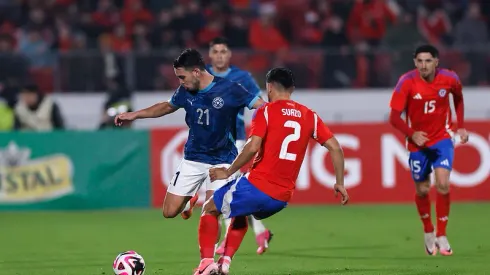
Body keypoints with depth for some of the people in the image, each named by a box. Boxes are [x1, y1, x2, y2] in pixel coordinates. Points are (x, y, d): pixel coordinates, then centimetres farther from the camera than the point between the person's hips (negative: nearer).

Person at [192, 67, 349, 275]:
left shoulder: (266, 111, -5)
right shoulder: (309, 116, 9)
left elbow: (252, 147, -18)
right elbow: (335, 147, 6)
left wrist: (227, 172, -7)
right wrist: (339, 183, 14)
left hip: (256, 187, -5)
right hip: (282, 198, 5)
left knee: (210, 209, 18)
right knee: (240, 215, 35)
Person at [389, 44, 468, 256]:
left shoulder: (449, 79, -12)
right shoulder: (407, 82, -17)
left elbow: (458, 97, 13)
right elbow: (394, 117, -14)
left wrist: (461, 126, 6)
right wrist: (412, 134, -28)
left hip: (442, 138, 0)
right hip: (418, 142, 0)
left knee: (443, 184, -18)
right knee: (422, 190, 8)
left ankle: (441, 235, -5)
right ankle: (428, 231, 34)